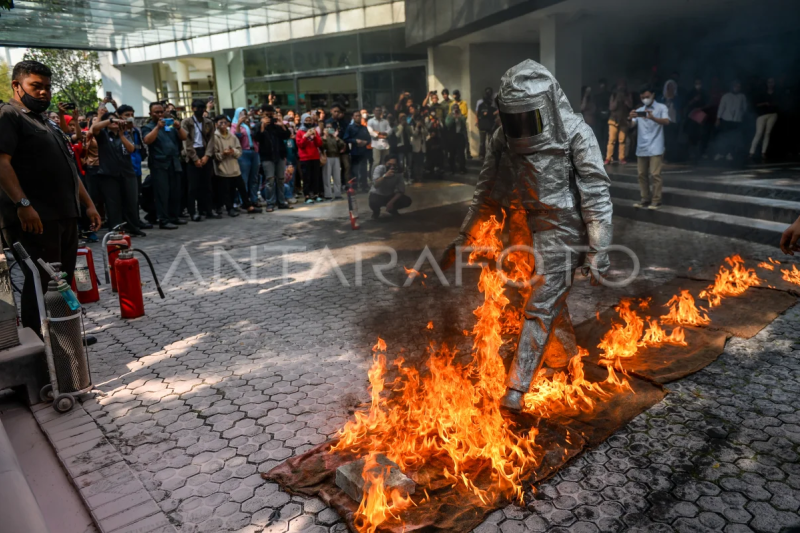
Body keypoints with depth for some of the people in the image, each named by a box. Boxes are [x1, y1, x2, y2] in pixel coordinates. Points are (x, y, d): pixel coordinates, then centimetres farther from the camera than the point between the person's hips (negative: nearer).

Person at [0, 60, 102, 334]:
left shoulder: (47, 124, 24)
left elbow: (68, 169, 25)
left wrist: (88, 204, 19)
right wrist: (23, 204, -27)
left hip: (65, 216, 9)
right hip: (33, 218, -9)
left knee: (63, 283, 12)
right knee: (42, 284, -7)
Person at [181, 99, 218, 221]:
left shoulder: (209, 122, 11)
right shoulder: (186, 122, 0)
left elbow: (211, 140, 4)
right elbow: (186, 142, -7)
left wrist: (206, 156, -10)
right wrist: (195, 158, -13)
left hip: (205, 154, 3)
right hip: (192, 155, -3)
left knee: (207, 184, 6)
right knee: (194, 185, -3)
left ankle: (207, 210, 13)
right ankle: (193, 212, 0)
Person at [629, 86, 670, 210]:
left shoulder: (661, 108, 1)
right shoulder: (639, 110, 14)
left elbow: (666, 121, -15)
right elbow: (631, 125, 2)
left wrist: (653, 118, -34)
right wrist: (630, 118, -22)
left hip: (655, 148, -5)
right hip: (641, 148, 5)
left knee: (655, 174, -7)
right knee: (642, 174, 6)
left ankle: (656, 200, -3)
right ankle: (645, 199, 14)